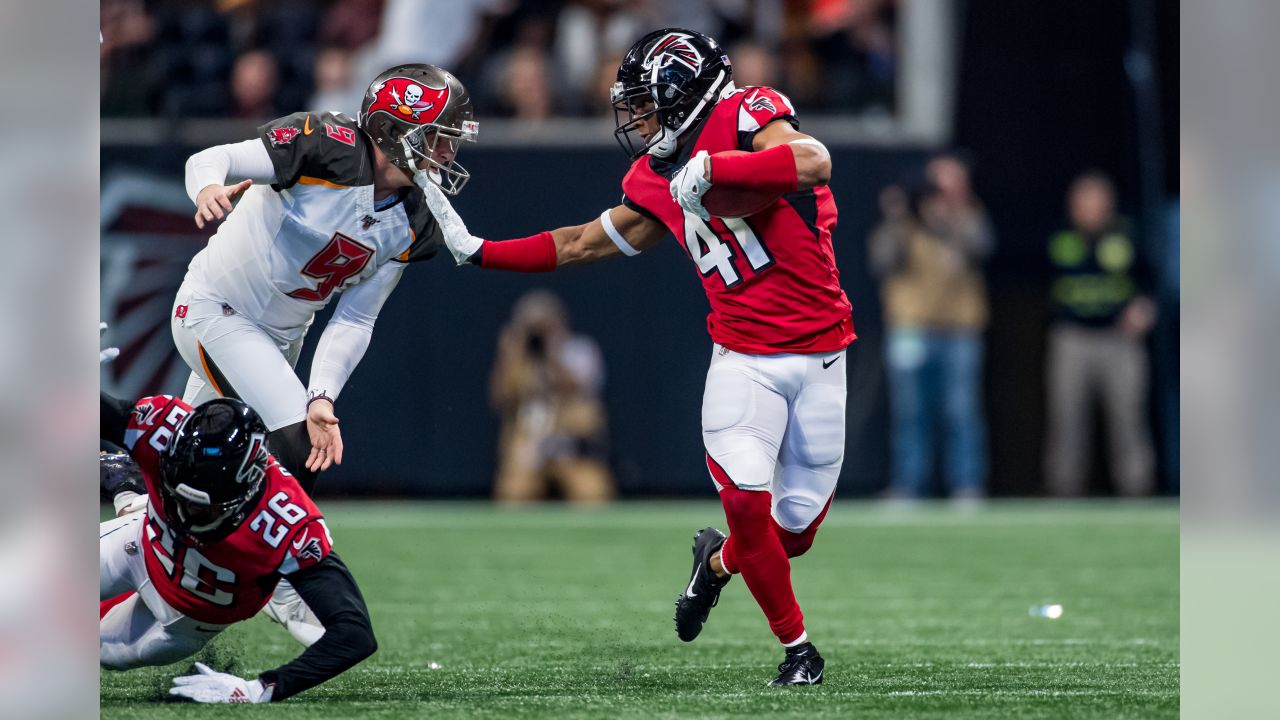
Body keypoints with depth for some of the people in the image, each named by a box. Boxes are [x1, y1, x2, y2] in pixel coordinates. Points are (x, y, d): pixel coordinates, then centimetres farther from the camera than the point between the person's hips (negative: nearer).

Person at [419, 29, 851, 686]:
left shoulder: (747, 118, -11)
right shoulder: (656, 184, 6)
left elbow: (814, 164, -30)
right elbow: (583, 244, 17)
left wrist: (709, 169, -31)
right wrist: (477, 251, 14)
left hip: (820, 358, -3)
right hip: (744, 359, 4)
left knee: (794, 529, 2)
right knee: (747, 503, -15)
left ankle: (720, 558, 37)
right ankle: (797, 648, 6)